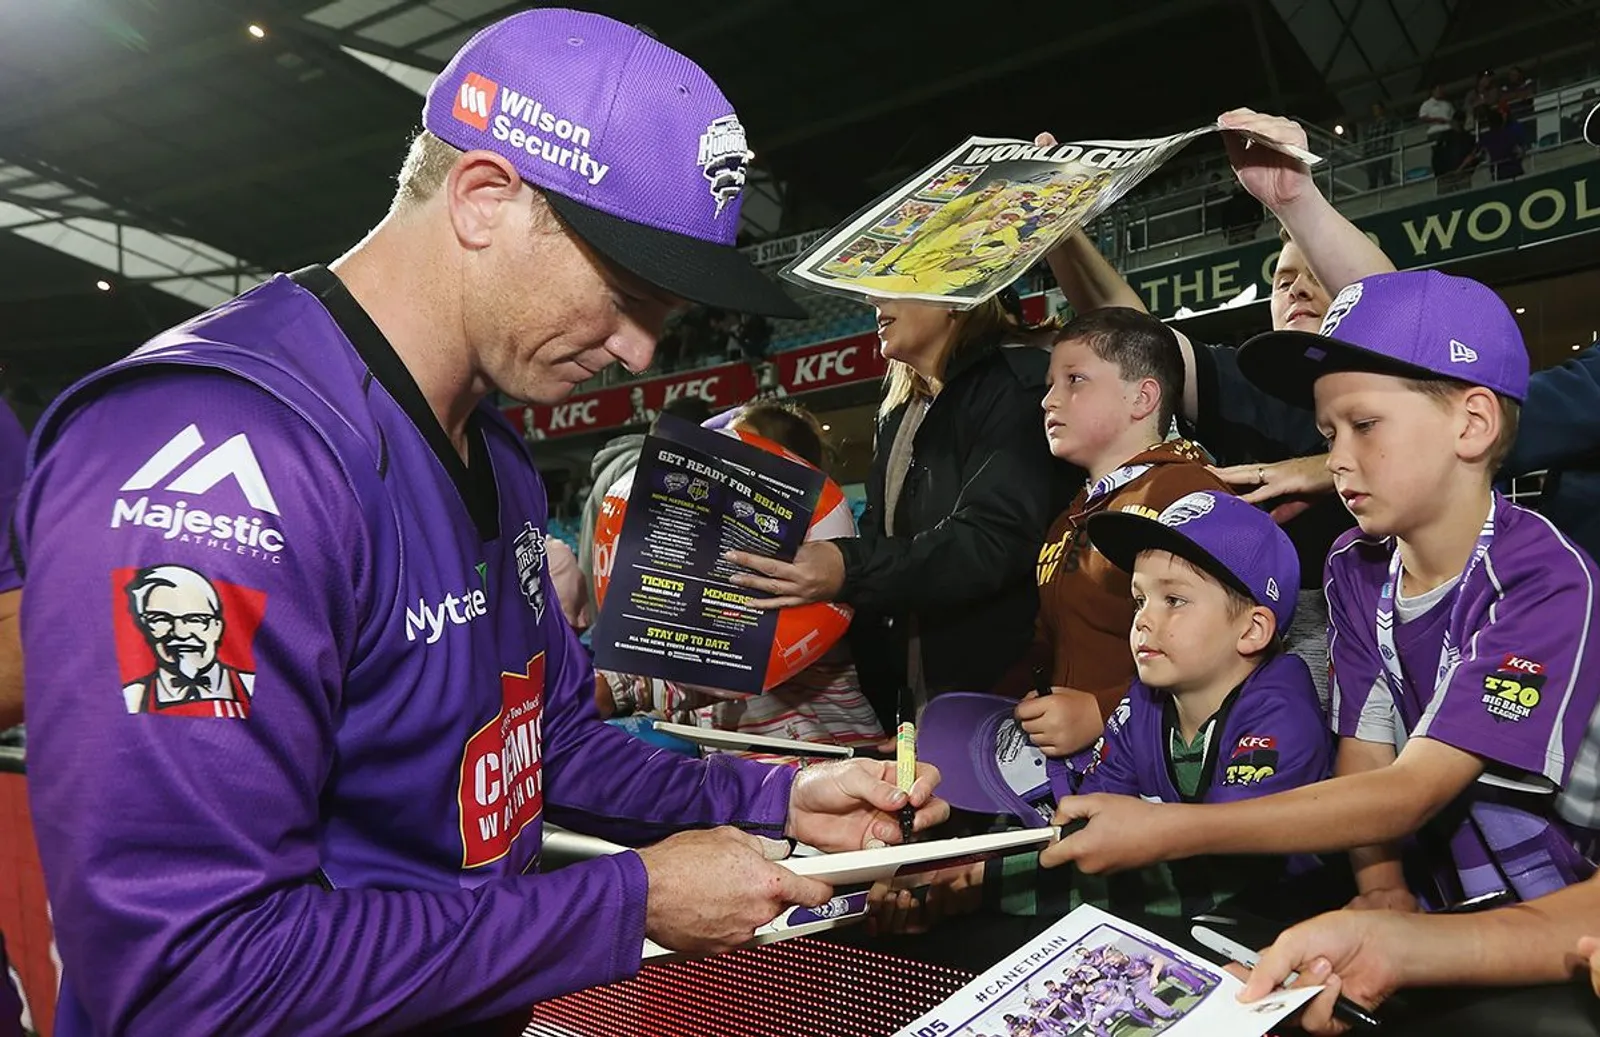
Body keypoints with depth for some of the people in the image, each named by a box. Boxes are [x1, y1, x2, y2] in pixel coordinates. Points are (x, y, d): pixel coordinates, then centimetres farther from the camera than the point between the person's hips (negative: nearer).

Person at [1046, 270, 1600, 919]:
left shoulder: (1547, 581, -20)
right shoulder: (1357, 567, 1)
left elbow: (1412, 793, -27)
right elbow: (1363, 758, 0)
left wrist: (1169, 830, -33)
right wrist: (1380, 886, -20)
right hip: (1427, 905, 5)